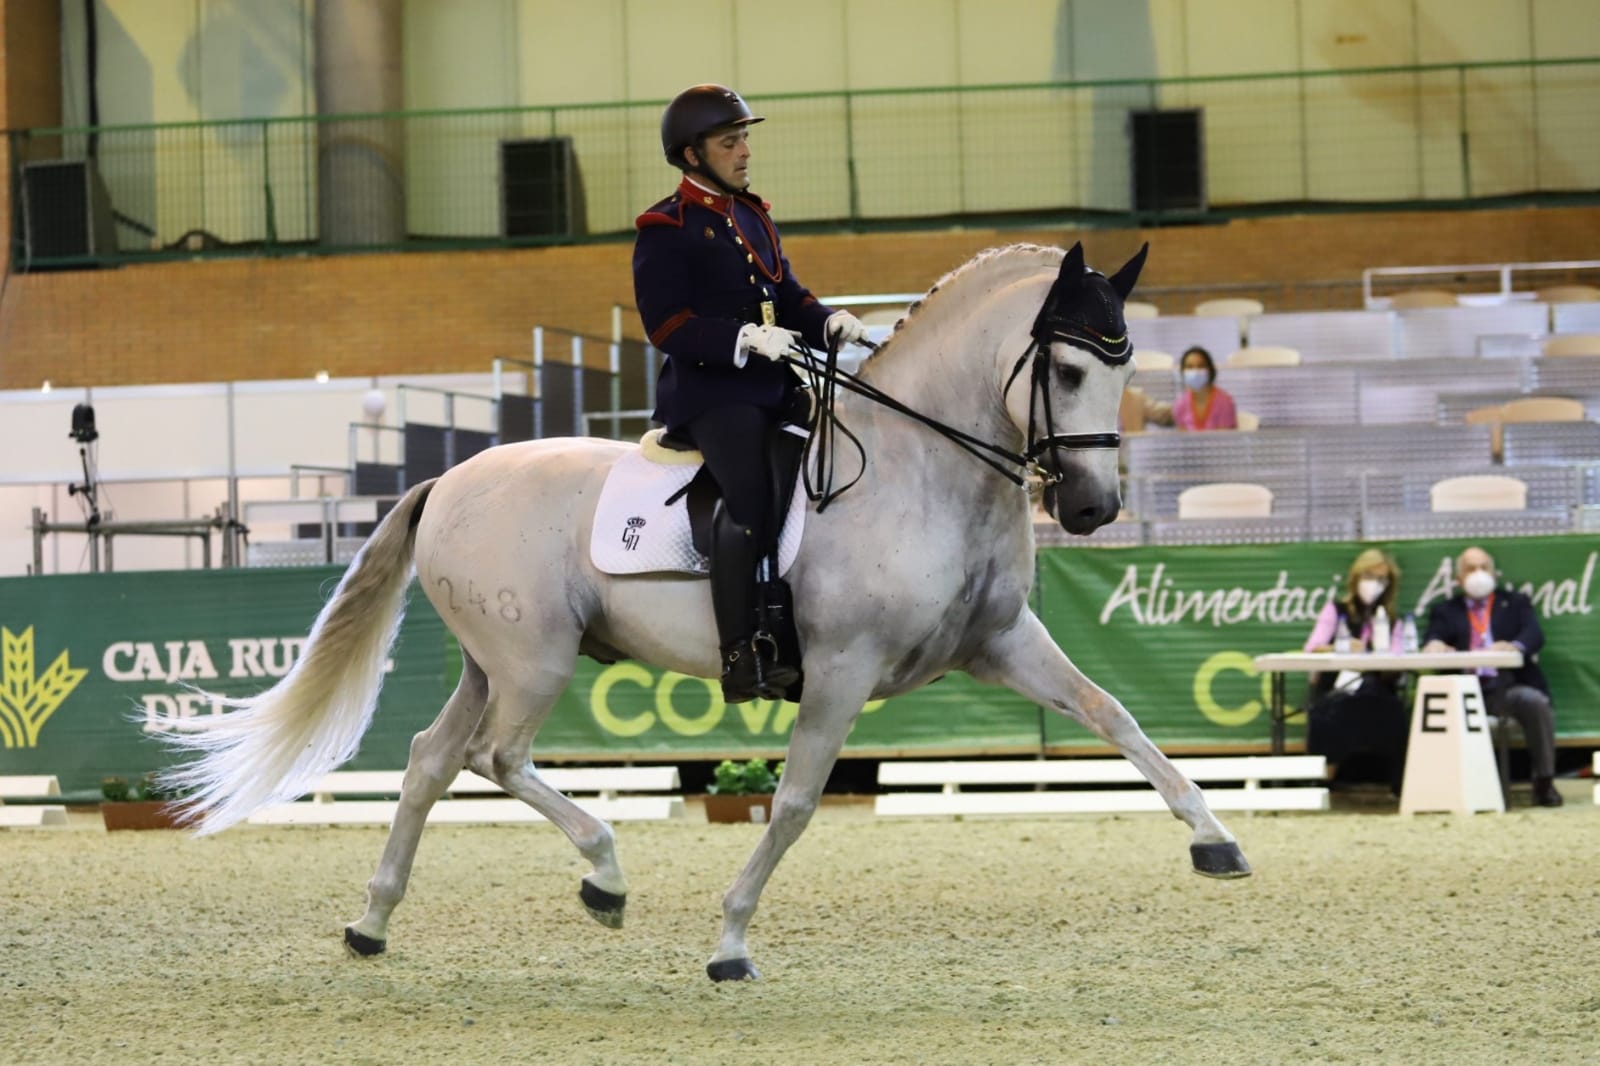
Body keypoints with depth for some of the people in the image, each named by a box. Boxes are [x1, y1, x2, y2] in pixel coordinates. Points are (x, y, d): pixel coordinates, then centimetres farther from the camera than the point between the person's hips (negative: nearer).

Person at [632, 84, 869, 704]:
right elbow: (666, 323, -12)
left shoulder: (755, 217, 21)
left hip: (773, 387, 8)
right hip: (709, 390, -8)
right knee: (752, 498, -27)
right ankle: (740, 659, -28)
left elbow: (789, 298, 21)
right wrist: (745, 339, -24)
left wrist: (829, 322, -1)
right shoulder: (665, 229, -3)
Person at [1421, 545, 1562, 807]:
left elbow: (1535, 636, 0)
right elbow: (1432, 640, 4)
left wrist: (1514, 646, -26)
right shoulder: (1445, 610, 22)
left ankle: (1543, 782, -19)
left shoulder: (1516, 603, 19)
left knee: (1536, 703, -32)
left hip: (1508, 687, 0)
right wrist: (1433, 645, -24)